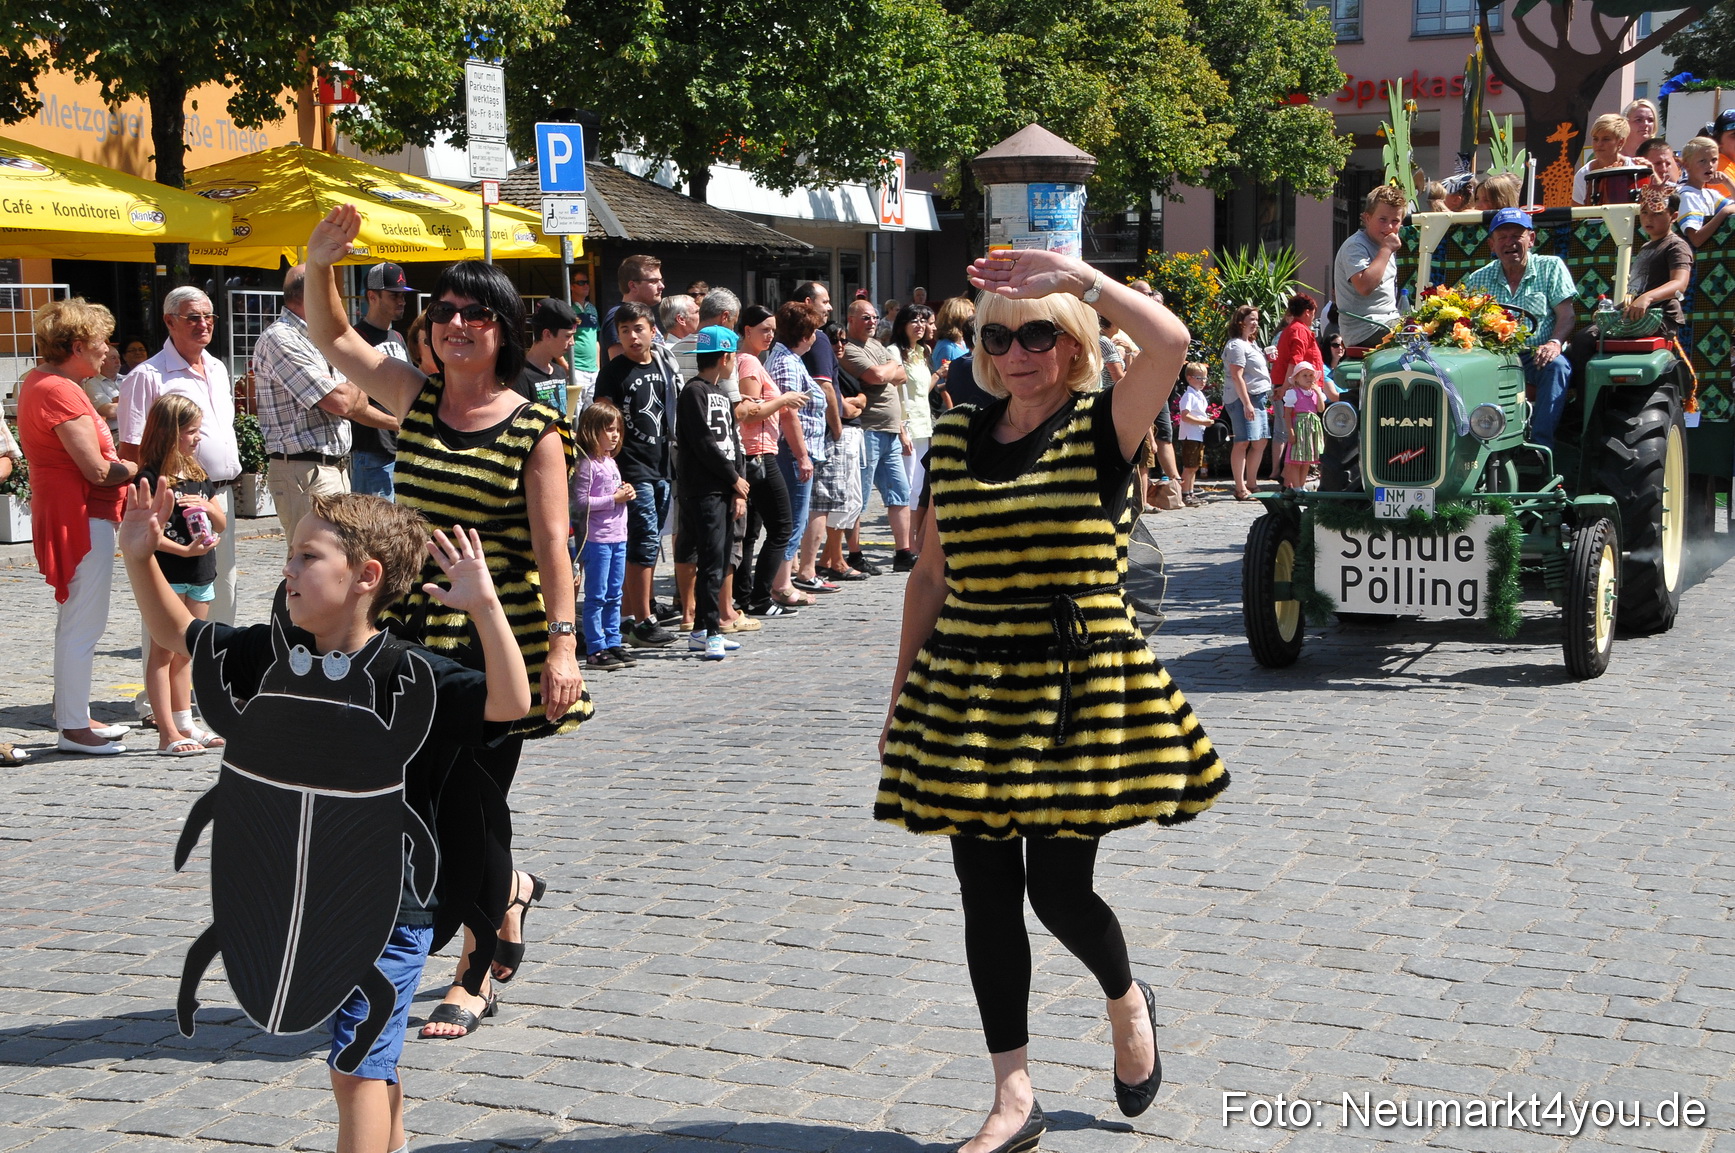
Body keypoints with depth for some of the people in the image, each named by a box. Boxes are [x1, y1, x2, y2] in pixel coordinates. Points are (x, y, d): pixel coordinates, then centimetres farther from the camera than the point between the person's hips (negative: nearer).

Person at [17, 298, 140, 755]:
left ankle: (73, 716, 28)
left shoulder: (38, 382, 13)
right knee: (83, 626, -5)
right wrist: (141, 466, -8)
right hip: (81, 520, -11)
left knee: (76, 624, 19)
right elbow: (97, 470, -22)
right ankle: (73, 728, 1)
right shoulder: (60, 392, -20)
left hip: (67, 516, 11)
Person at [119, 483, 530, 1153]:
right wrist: (140, 559, 3)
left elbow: (510, 702, -33)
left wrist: (484, 606, -45)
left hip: (390, 907, -7)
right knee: (369, 1056, 24)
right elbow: (177, 635, 15)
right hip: (307, 897, 7)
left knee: (357, 1062, -6)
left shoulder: (407, 676, -20)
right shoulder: (272, 656, -1)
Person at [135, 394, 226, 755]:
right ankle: (167, 734, -3)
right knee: (163, 652, -3)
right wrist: (184, 550, -22)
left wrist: (207, 506, -4)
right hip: (166, 574, -7)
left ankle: (185, 725, 21)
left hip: (200, 576, 7)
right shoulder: (151, 478, -10)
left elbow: (221, 525, 17)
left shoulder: (197, 476, 13)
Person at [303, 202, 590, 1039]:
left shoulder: (536, 430, -7)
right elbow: (331, 341, 10)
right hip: (414, 634, 5)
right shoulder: (417, 397, 6)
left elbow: (551, 543, -10)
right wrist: (319, 266, -7)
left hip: (497, 639, -5)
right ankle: (508, 891, 40)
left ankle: (474, 977, 17)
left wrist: (562, 642, -17)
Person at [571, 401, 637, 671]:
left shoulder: (611, 461, 16)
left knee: (614, 596, 12)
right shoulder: (587, 464, -12)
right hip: (595, 538, -9)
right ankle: (596, 650, -2)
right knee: (596, 596, -4)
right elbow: (580, 502, -18)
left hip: (618, 536, 9)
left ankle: (613, 644, 18)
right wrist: (614, 499, -17)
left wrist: (626, 492, 5)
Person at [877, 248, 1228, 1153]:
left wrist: (1076, 277, -20)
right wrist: (901, 696, 14)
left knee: (1058, 890, -1)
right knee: (986, 894, 6)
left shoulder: (1101, 429, -5)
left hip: (1080, 685, -4)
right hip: (965, 689, 4)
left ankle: (1127, 1002, 34)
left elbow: (1170, 342, -25)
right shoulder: (955, 440, 8)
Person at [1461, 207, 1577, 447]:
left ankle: (1541, 443, -36)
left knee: (1558, 365, -35)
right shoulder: (1478, 280, 14)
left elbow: (1566, 315, 0)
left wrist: (1555, 343, -21)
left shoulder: (1551, 268, 10)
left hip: (1539, 357, -1)